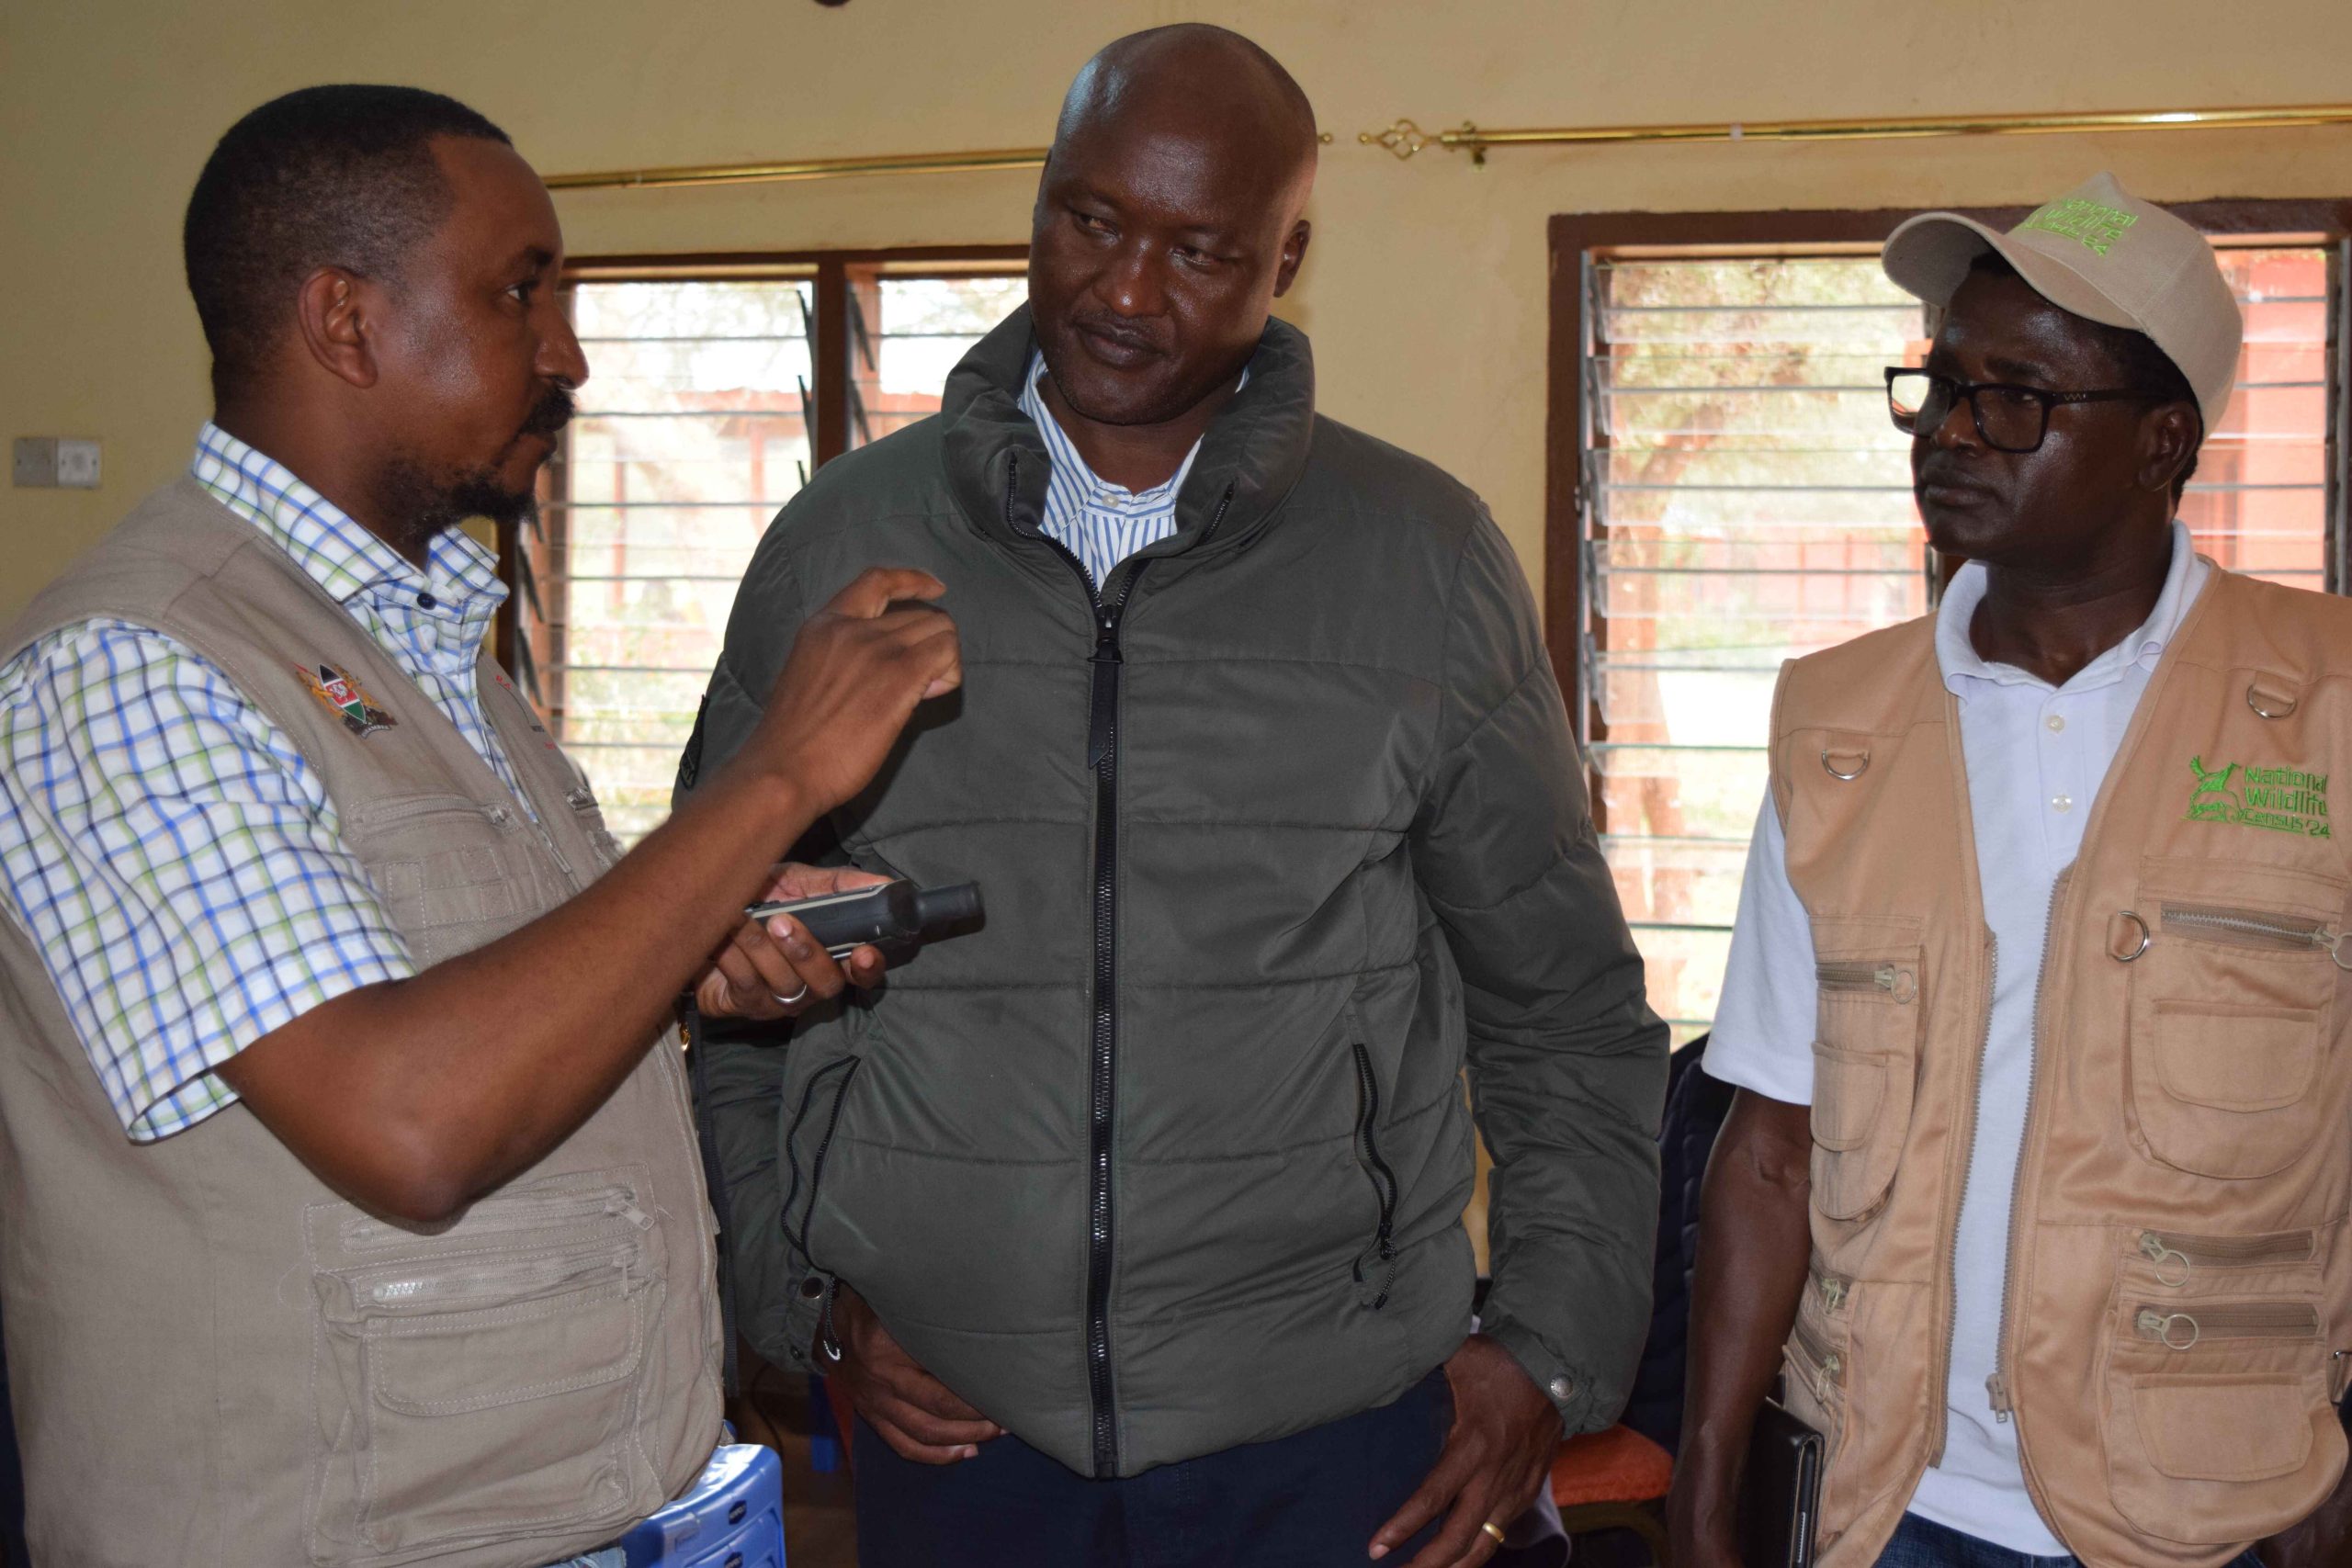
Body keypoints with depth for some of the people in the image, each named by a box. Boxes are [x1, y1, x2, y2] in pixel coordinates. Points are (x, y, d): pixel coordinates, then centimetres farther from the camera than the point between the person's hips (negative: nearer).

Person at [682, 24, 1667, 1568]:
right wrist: (807, 1292, 2)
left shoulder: (1428, 560, -1)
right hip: (950, 1432, 1)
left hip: (1334, 1439, 0)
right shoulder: (843, 540, 1)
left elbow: (1568, 1009, 7)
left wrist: (1555, 1347, 1)